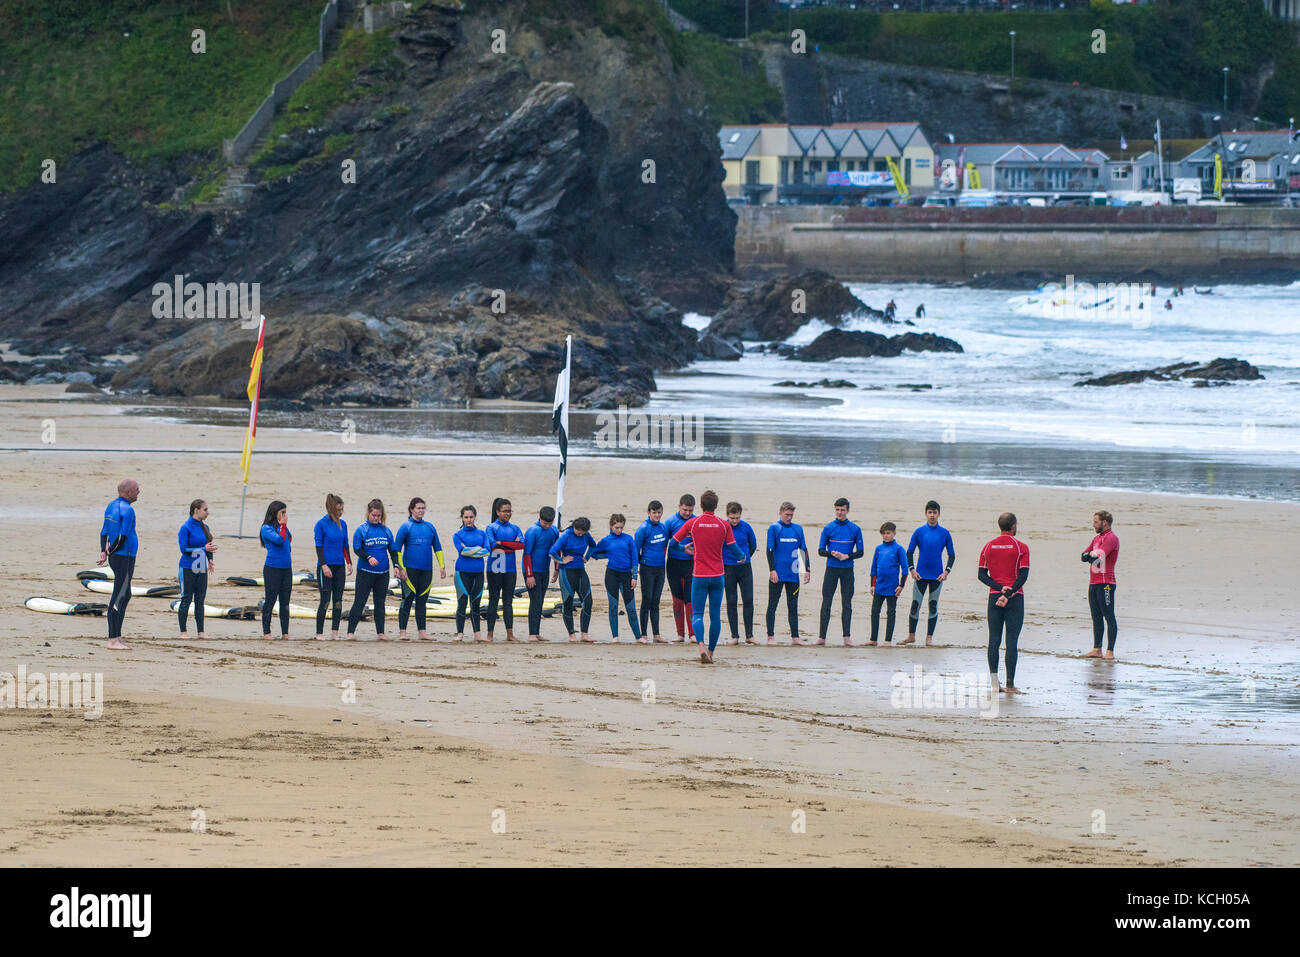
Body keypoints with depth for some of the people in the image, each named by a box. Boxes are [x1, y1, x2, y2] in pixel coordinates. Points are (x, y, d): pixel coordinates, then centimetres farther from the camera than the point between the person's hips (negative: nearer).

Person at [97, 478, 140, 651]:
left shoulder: (112, 506, 13)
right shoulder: (127, 510, -17)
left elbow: (104, 532, 14)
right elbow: (122, 537, -20)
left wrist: (103, 551, 5)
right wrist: (109, 552, -6)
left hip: (116, 558, 10)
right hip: (124, 559, -10)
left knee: (125, 596, 16)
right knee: (118, 598, -8)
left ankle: (117, 637, 18)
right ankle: (113, 640, -8)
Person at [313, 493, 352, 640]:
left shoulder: (342, 524, 9)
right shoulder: (321, 524, -7)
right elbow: (319, 546, -8)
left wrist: (349, 562, 6)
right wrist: (324, 565, -15)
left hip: (339, 566, 5)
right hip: (326, 566, -5)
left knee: (338, 600, 3)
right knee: (325, 600, -6)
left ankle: (335, 632, 8)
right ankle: (319, 633, 1)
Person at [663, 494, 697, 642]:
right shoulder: (671, 521, 0)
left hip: (691, 563, 0)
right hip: (674, 563, 0)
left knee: (690, 599, -5)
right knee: (677, 599, 3)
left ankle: (692, 633, -2)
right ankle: (680, 633, 9)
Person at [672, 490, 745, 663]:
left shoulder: (691, 523, -4)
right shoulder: (724, 525, -3)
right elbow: (734, 550, 1)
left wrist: (685, 549, 22)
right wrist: (742, 556, 24)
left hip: (699, 575, -1)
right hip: (717, 576, 1)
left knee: (698, 614, 1)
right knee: (715, 616, 10)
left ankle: (701, 646, -23)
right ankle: (710, 652, 13)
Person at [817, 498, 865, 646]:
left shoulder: (855, 529, 4)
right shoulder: (828, 528, 4)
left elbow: (860, 552, 6)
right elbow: (821, 551, 5)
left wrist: (847, 556, -12)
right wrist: (832, 553, -15)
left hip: (847, 570, 0)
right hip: (831, 569, 0)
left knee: (847, 604, 1)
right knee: (826, 603, -2)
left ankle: (847, 637, 2)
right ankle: (822, 637, 0)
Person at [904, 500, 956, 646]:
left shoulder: (944, 533, 1)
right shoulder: (919, 531, 1)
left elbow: (952, 554, 7)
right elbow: (909, 552, 6)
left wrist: (946, 572, -4)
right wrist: (912, 570, -5)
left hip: (937, 576, 0)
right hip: (920, 575, 0)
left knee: (933, 607, 3)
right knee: (915, 606, 0)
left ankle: (929, 637, 10)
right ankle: (911, 635, 13)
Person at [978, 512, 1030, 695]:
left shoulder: (988, 547, 8)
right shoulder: (1021, 547, -4)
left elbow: (982, 575, 3)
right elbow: (1023, 576, -12)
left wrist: (1000, 588, -5)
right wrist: (1008, 594, -14)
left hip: (994, 597, 3)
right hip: (1015, 598, -3)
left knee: (994, 640, 6)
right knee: (1012, 641, -2)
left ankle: (994, 681, 1)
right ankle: (1010, 684, -3)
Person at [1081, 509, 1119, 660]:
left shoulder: (1112, 538, -9)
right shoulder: (1097, 538, 20)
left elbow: (1098, 557, -19)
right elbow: (1084, 555, 16)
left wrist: (1090, 555, 1)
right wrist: (1090, 555, -5)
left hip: (1105, 583, -9)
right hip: (1093, 582, 9)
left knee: (1109, 616, -8)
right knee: (1096, 617, 11)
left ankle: (1110, 651, -9)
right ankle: (1097, 649, 15)